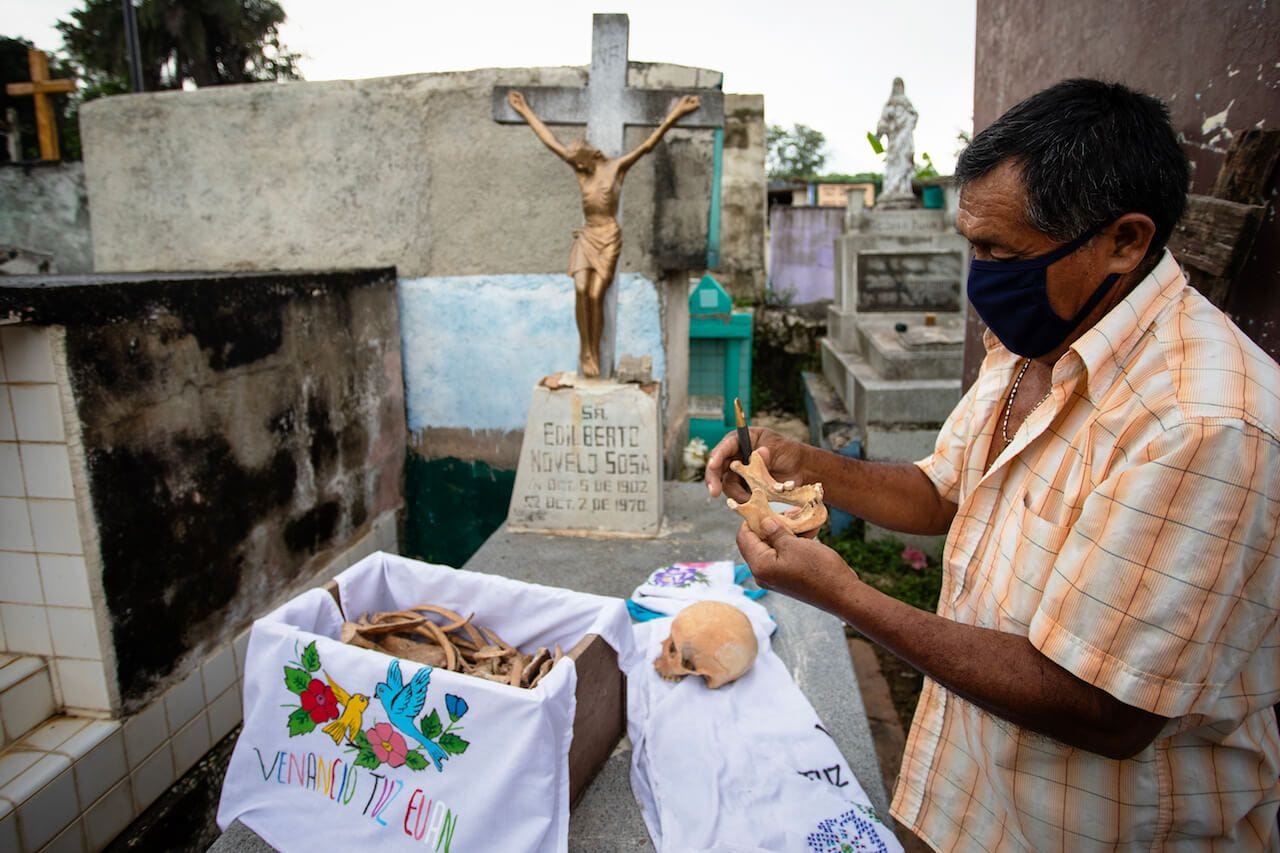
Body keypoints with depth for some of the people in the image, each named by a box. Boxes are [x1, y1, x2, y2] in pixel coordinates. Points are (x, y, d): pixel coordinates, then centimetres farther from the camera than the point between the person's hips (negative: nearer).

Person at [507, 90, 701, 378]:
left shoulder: (617, 166, 2)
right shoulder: (580, 169, 13)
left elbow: (647, 145, -7)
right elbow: (550, 141, 18)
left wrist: (674, 115, -16)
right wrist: (525, 111, 22)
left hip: (608, 237, -4)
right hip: (586, 236, 4)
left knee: (596, 295, -10)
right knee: (581, 290, -16)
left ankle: (595, 354, -1)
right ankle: (585, 350, -9)